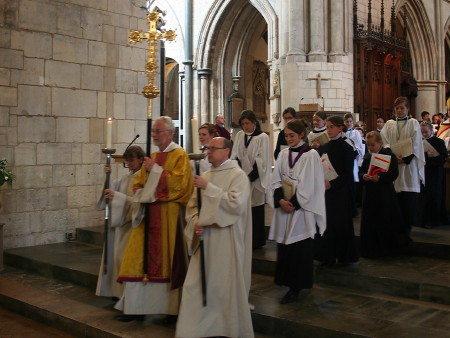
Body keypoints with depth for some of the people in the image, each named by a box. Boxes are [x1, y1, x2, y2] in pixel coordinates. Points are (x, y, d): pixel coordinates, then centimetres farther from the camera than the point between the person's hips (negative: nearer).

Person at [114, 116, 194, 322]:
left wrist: (156, 170, -13)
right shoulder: (152, 157, 18)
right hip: (147, 214, 7)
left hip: (168, 216, -6)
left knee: (165, 259, -2)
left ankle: (169, 306, 9)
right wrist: (142, 195, 0)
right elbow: (138, 184, 21)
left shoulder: (179, 155, -3)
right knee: (140, 259, 3)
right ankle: (136, 306, 9)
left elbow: (179, 183, -16)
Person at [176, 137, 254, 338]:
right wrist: (195, 222, -7)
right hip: (205, 240, 6)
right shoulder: (205, 176, 13)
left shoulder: (237, 175, -6)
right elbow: (192, 206, 14)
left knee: (225, 287, 2)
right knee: (197, 286, 5)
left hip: (226, 242, -6)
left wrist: (209, 188, -19)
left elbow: (236, 204, -20)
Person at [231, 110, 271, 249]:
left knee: (255, 211, 1)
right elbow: (234, 156, 8)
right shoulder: (239, 135, 9)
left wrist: (251, 175, -11)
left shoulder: (262, 137, -4)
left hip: (255, 179, -4)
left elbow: (262, 160, -8)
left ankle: (256, 240, 11)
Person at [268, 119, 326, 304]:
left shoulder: (311, 155, -7)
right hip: (283, 207, 5)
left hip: (302, 209, -5)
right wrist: (280, 200, -9)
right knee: (284, 247, 8)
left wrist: (293, 203, -13)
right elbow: (276, 180, 6)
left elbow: (309, 185, -11)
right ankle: (286, 281, 21)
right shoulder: (284, 154, 7)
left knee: (300, 249, 0)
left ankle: (296, 287, 7)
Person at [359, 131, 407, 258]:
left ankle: (387, 249, 14)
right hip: (369, 194, 5)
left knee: (385, 222, -1)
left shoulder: (389, 155, -7)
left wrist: (380, 178, -26)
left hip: (385, 195, -5)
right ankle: (371, 249, 17)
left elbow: (394, 174, -13)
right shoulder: (367, 156, 11)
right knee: (369, 222, 7)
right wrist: (363, 176, -11)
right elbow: (361, 171, 11)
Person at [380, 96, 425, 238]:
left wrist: (405, 158, -13)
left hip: (409, 163, -1)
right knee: (394, 194, -2)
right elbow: (385, 142, 3)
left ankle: (406, 226, 4)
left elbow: (415, 145, -1)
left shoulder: (413, 123, 7)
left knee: (408, 197, -5)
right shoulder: (389, 124, 12)